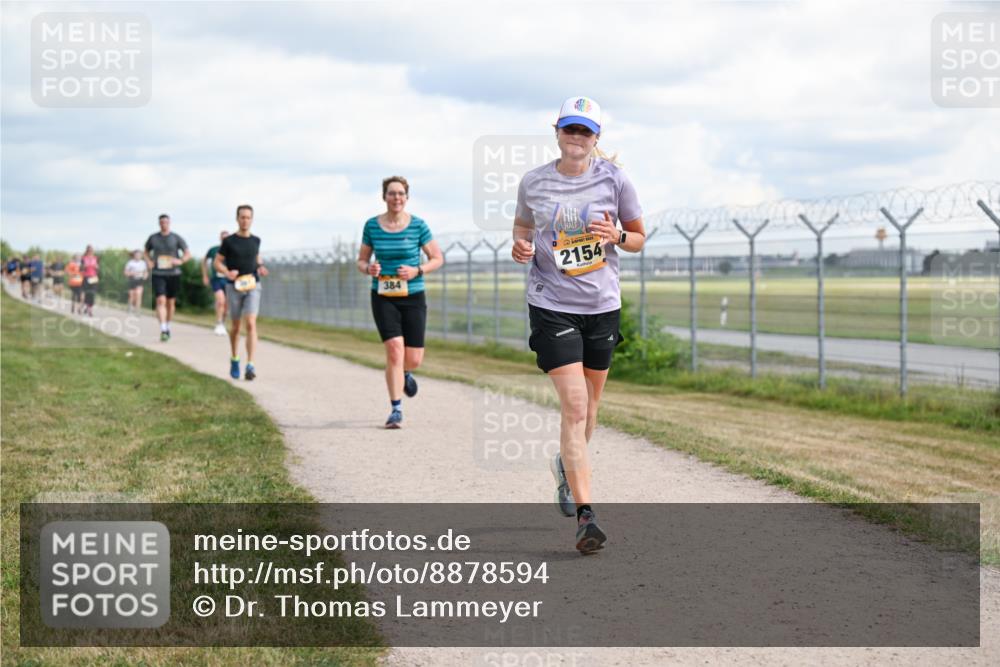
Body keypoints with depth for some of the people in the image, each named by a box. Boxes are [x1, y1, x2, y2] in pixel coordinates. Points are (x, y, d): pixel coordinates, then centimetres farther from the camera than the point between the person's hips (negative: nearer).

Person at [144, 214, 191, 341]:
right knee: (161, 301, -15)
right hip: (158, 274, -1)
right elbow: (146, 252, 22)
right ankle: (163, 330, -22)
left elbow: (188, 253, 4)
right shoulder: (153, 238, 7)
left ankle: (168, 327, 27)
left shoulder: (176, 238, 3)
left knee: (171, 302, 9)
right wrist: (148, 262, 2)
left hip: (173, 274, 1)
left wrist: (180, 261, -16)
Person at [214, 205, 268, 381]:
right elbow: (216, 263, 1)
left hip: (253, 287, 1)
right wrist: (227, 273, -19)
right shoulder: (228, 241, -3)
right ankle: (234, 360, 35)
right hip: (234, 287, -1)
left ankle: (250, 366, -19)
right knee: (235, 326, 11)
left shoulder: (256, 240, 5)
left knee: (251, 325, -14)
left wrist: (261, 267, 2)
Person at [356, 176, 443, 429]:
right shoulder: (372, 225, 0)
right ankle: (396, 410, -8)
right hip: (383, 297, 0)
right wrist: (368, 269, -14)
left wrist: (417, 270, -15)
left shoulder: (418, 226, -4)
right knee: (394, 349, -17)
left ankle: (405, 373, 42)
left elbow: (437, 258, 2)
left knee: (414, 359, 3)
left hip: (413, 297, 1)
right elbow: (361, 260, 10)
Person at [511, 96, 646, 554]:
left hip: (602, 305, 2)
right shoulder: (533, 183, 0)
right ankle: (585, 516, -15)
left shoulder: (614, 179, 0)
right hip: (551, 305, -2)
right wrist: (520, 247, -6)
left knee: (588, 406, 14)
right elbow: (523, 226, 17)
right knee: (574, 405, -14)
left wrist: (617, 236, -13)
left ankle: (567, 465, 47)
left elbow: (639, 238, 9)